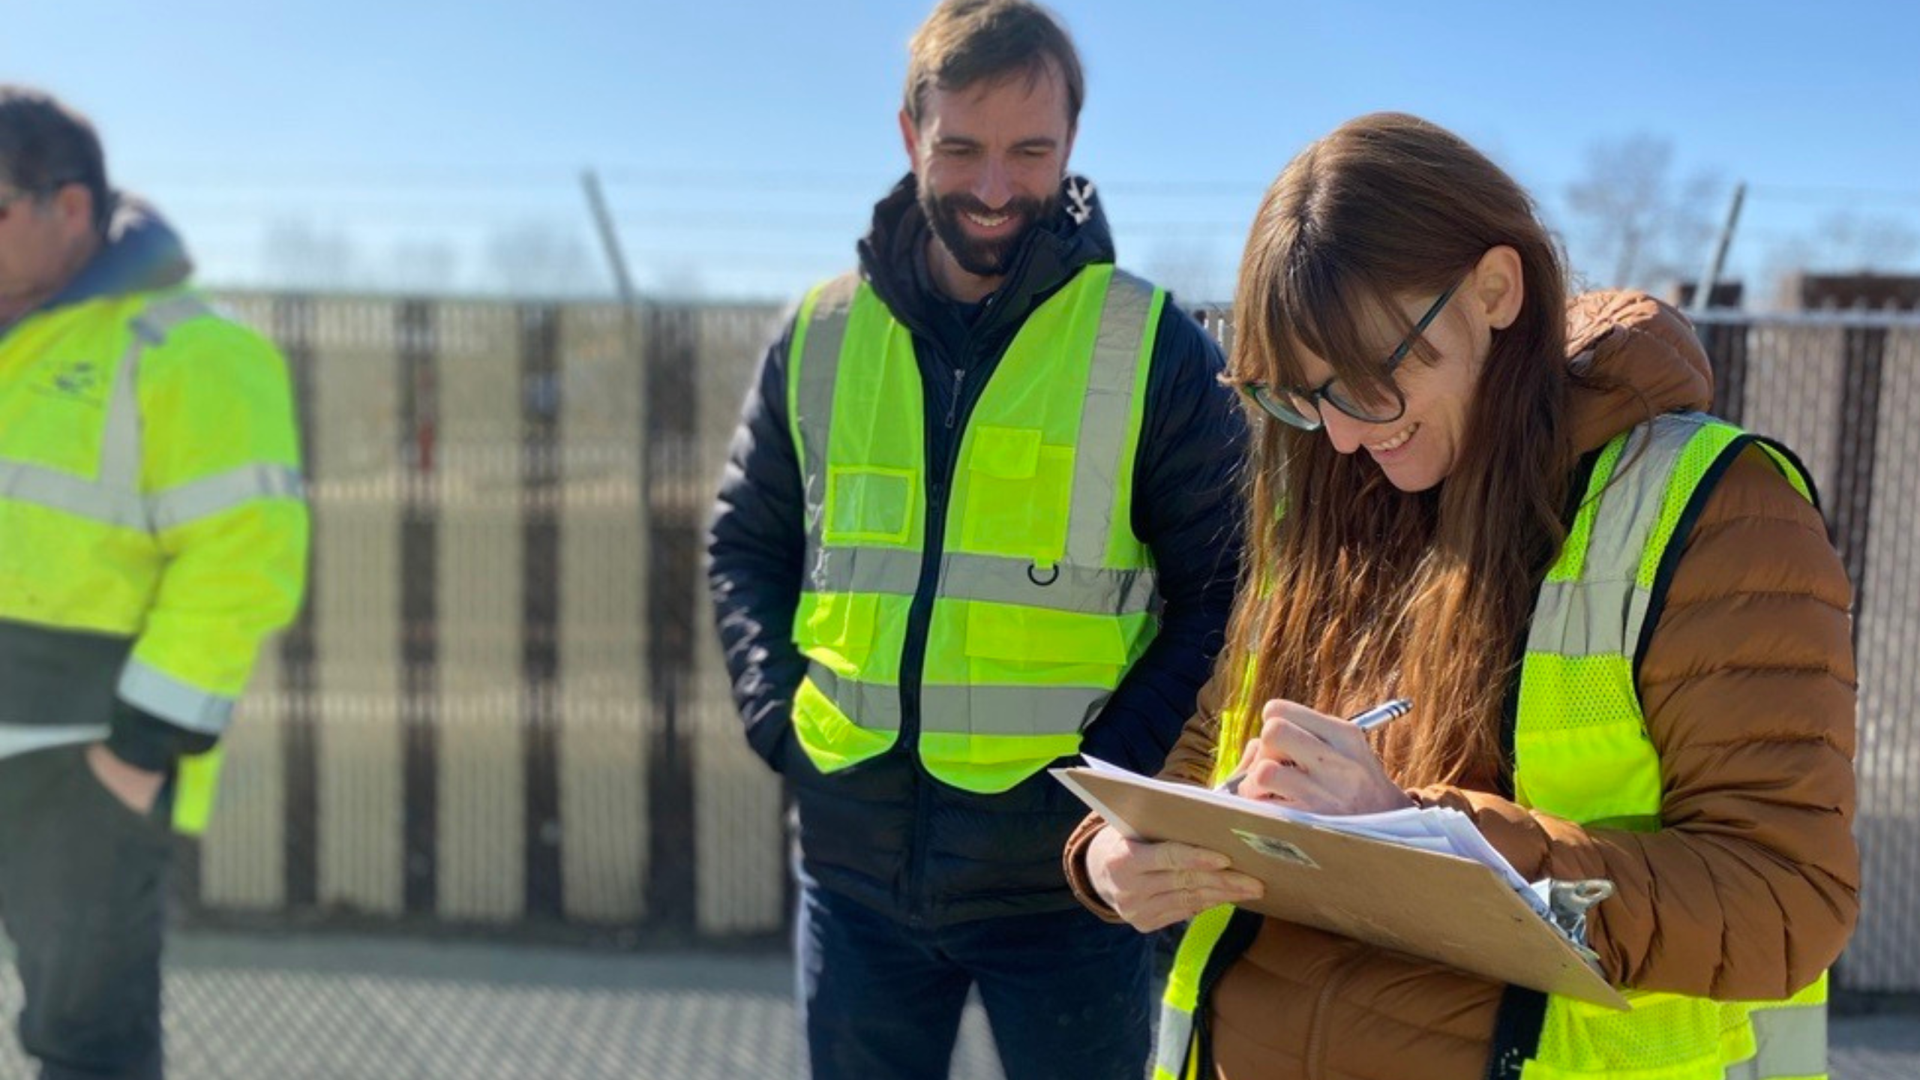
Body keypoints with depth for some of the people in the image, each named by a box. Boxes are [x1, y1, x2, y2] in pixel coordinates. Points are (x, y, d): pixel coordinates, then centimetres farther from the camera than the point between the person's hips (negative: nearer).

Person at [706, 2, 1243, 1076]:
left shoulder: (1156, 349, -5)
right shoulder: (820, 335, 4)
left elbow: (1227, 593, -3)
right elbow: (747, 544, 14)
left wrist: (1116, 767, -13)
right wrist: (778, 714, 0)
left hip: (1065, 880, -3)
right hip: (855, 863, 3)